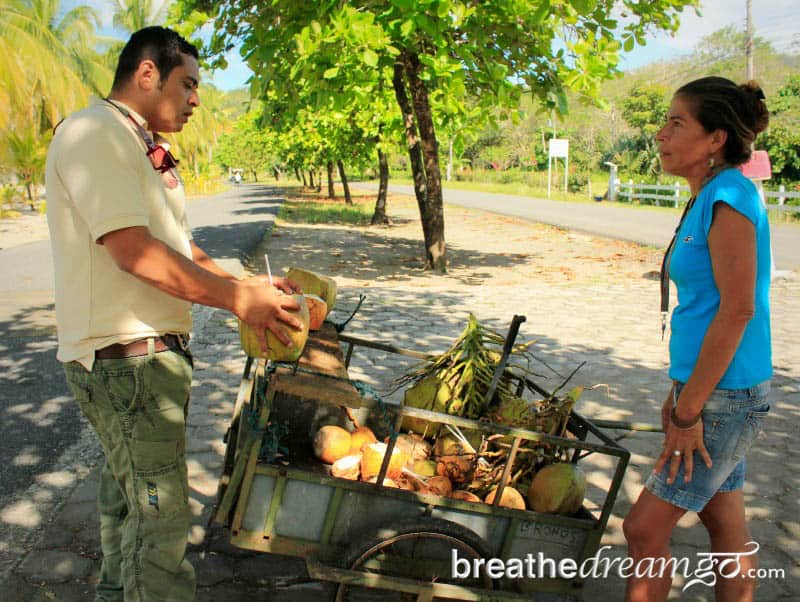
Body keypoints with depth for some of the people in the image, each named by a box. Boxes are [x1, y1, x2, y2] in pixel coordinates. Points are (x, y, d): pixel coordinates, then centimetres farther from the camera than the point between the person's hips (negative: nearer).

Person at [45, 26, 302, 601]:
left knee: (129, 488, 23)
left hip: (152, 349, 10)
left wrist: (246, 288, 4)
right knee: (159, 516, -4)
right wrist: (239, 299, -18)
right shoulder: (93, 134, -15)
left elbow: (178, 245, 16)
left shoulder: (143, 148, 17)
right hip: (126, 354, -10)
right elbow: (134, 252, -23)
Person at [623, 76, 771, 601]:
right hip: (716, 390, 9)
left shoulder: (729, 195, -17)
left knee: (644, 529, -2)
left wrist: (687, 412, -19)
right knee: (727, 528, 18)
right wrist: (681, 394, 16)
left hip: (724, 397, -9)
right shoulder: (713, 197, 11)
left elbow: (737, 310, -22)